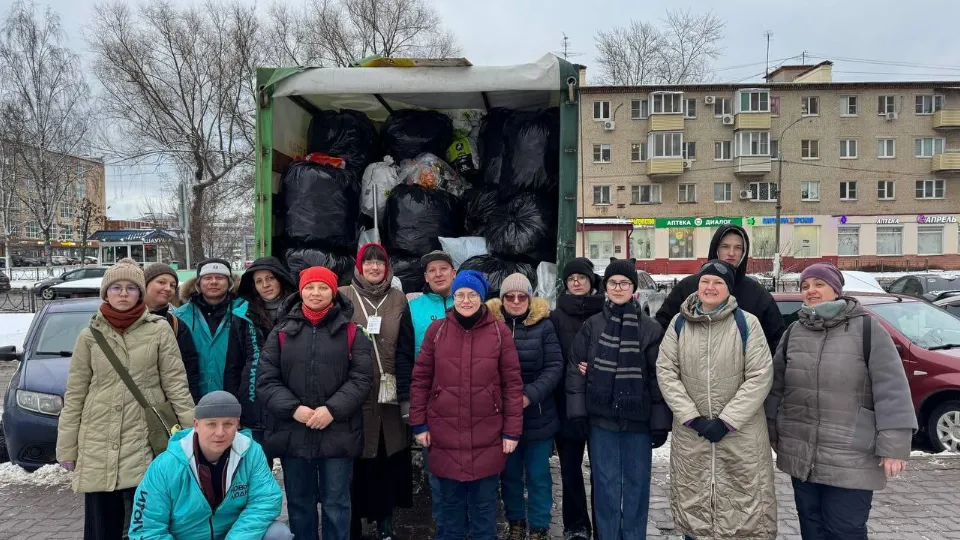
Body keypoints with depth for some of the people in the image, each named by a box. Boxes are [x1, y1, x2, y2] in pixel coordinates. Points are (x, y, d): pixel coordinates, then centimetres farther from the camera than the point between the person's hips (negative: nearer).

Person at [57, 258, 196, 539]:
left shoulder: (159, 330, 0)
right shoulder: (90, 335, 5)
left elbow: (176, 385, -1)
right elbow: (75, 395, 7)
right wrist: (67, 448, 5)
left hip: (145, 443, -2)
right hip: (98, 446, 2)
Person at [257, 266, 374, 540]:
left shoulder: (350, 332, 2)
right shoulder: (282, 331, 6)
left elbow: (361, 378, -5)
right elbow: (266, 380, 1)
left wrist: (333, 409, -17)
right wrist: (293, 408, -13)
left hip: (337, 433, -2)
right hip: (292, 434, 2)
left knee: (336, 504, 9)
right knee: (299, 503, 16)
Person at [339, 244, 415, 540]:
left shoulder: (398, 299, 7)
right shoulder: (344, 297, 1)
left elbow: (406, 348, 5)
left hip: (390, 393, 2)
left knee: (390, 458, 8)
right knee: (356, 460, 2)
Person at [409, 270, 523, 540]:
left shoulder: (500, 332, -3)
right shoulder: (436, 330, 0)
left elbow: (512, 383, -2)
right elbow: (420, 379, 4)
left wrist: (512, 430, -4)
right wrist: (419, 424, 1)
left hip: (487, 435, -1)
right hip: (444, 433, 1)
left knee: (484, 503, 10)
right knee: (451, 501, 15)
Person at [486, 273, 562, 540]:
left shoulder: (543, 325, -6)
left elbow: (555, 367, -8)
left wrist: (531, 395, -19)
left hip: (538, 416, -1)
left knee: (538, 475, 10)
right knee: (510, 473, 16)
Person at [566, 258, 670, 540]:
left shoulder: (651, 329, -2)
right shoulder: (592, 326, 1)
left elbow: (659, 377, -2)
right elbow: (575, 369, 2)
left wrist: (660, 423, -4)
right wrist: (577, 415, -4)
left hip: (639, 420, 0)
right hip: (601, 419, 1)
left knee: (636, 484, 10)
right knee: (606, 485, 9)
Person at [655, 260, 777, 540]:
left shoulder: (747, 323, -4)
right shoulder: (680, 323, 3)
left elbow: (760, 377, -9)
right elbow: (666, 371, -1)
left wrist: (726, 421, -14)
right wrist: (691, 417, -10)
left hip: (741, 434, -2)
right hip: (690, 433, 2)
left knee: (745, 510, 6)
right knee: (693, 506, 14)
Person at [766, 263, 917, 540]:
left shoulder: (867, 328, -6)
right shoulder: (794, 332, 9)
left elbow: (891, 390, -10)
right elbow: (777, 386, 15)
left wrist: (894, 445, -15)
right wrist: (771, 431, 16)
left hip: (851, 460, -5)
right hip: (801, 456, 5)